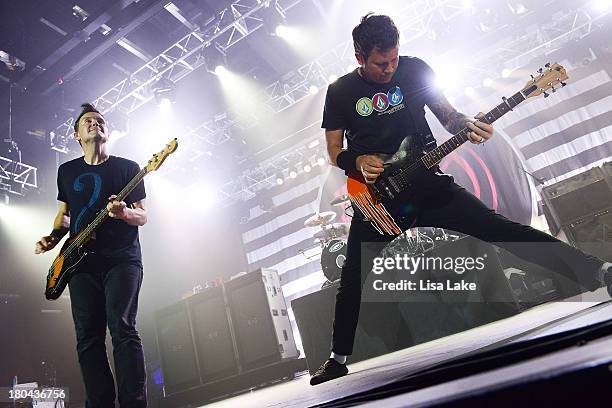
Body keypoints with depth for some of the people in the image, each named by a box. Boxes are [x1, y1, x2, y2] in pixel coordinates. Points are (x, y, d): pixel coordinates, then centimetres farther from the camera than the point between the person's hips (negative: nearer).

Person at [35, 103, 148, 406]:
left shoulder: (127, 167, 8)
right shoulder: (67, 171, 19)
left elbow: (143, 216, 5)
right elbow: (64, 214, 26)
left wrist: (124, 213, -17)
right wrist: (52, 238, 6)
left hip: (121, 258, -4)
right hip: (81, 262, 4)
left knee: (122, 327, -15)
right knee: (88, 337, 1)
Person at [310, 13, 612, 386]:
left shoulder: (415, 69, 1)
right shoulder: (340, 91, 0)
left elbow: (447, 113, 6)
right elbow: (335, 150, 5)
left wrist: (468, 125, -16)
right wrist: (357, 162, -16)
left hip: (428, 184, 0)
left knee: (496, 227, -11)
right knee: (351, 283, 1)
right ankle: (338, 360, 18)